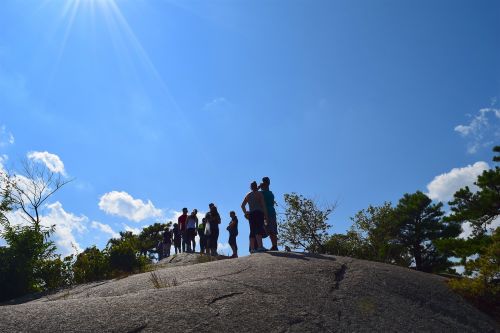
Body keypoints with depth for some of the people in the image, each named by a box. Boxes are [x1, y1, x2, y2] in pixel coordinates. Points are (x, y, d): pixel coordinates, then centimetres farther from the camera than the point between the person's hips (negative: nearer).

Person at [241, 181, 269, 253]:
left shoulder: (248, 195, 19)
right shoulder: (259, 193, 3)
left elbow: (242, 205, 17)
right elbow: (263, 204, -5)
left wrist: (245, 213, 14)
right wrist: (266, 215, -6)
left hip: (251, 214, 6)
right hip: (259, 213, -6)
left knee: (252, 231, 5)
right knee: (259, 230, -19)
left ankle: (252, 249, -2)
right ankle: (260, 246, -34)